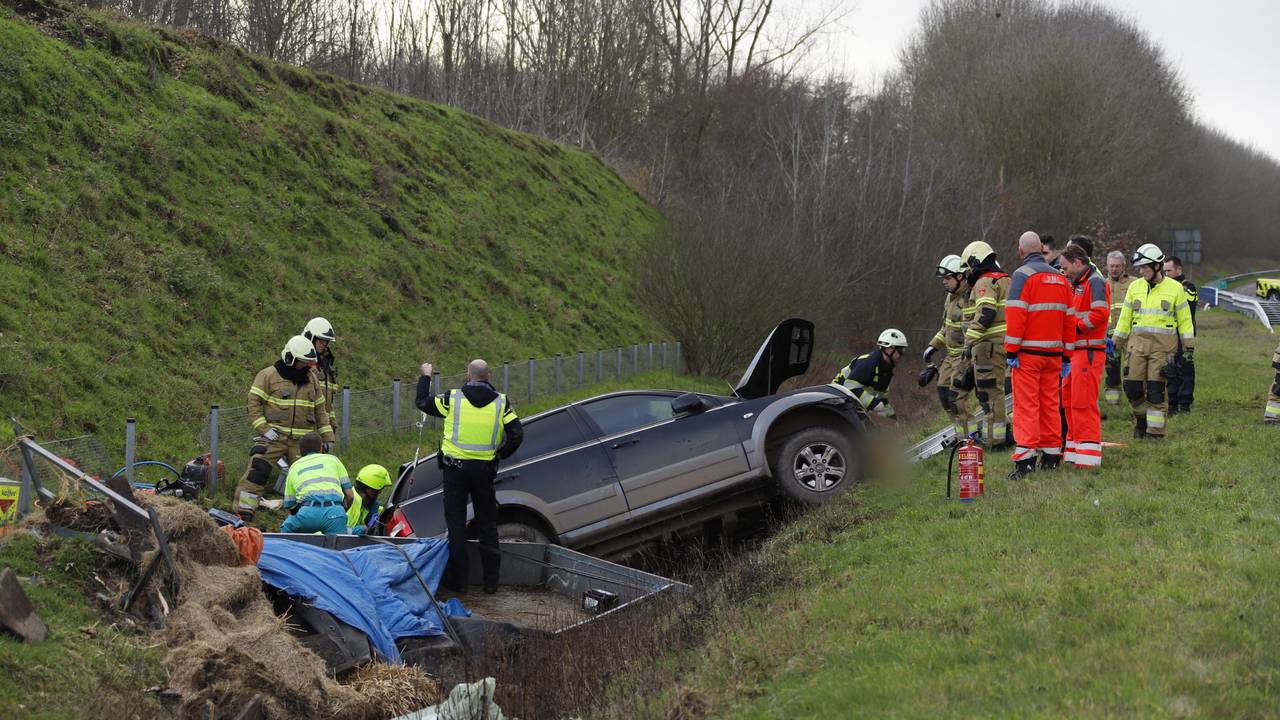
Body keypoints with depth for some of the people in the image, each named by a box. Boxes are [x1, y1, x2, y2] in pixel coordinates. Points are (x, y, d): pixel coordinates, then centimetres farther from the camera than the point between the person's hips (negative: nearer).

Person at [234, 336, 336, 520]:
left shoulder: (311, 379, 15)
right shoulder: (268, 375, -2)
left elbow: (320, 411, 21)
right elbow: (254, 402, -5)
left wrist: (327, 437, 16)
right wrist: (263, 428, -15)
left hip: (302, 441, 5)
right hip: (274, 436, -5)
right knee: (258, 470, -17)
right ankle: (243, 512, -15)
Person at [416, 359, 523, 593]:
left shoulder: (453, 399, -7)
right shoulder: (501, 402, -2)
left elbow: (423, 402, 7)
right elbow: (516, 435, -5)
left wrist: (425, 376, 23)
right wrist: (500, 454, 12)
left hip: (456, 468, -2)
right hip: (485, 469, 2)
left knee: (456, 525, 5)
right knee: (487, 526, 11)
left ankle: (457, 580, 6)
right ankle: (491, 581, 13)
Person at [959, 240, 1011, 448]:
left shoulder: (985, 283, -9)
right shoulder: (1006, 281, 20)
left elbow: (985, 314, -22)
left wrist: (970, 342, -23)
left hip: (990, 344, -9)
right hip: (1006, 343, 9)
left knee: (989, 393, -5)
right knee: (996, 389, 17)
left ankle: (996, 439, -6)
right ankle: (1004, 433, 19)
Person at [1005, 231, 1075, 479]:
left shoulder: (1022, 275, -7)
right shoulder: (1060, 278, 14)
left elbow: (1016, 315, -15)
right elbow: (1069, 319, 14)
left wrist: (1011, 351, -12)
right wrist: (1067, 355, 19)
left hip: (1028, 353, -6)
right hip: (1053, 353, 6)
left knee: (1026, 405, -7)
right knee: (1050, 404, 12)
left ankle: (1025, 459, -13)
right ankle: (1051, 457, 16)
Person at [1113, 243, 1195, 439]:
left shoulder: (1175, 288, 1)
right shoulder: (1134, 287, 10)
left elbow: (1184, 319, 4)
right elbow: (1125, 317, 15)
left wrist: (1189, 347, 2)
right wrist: (1117, 342, 14)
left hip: (1162, 344, -3)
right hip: (1137, 342, 3)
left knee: (1156, 389, -7)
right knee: (1132, 386, -1)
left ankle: (1155, 431, 2)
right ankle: (1142, 418, 25)